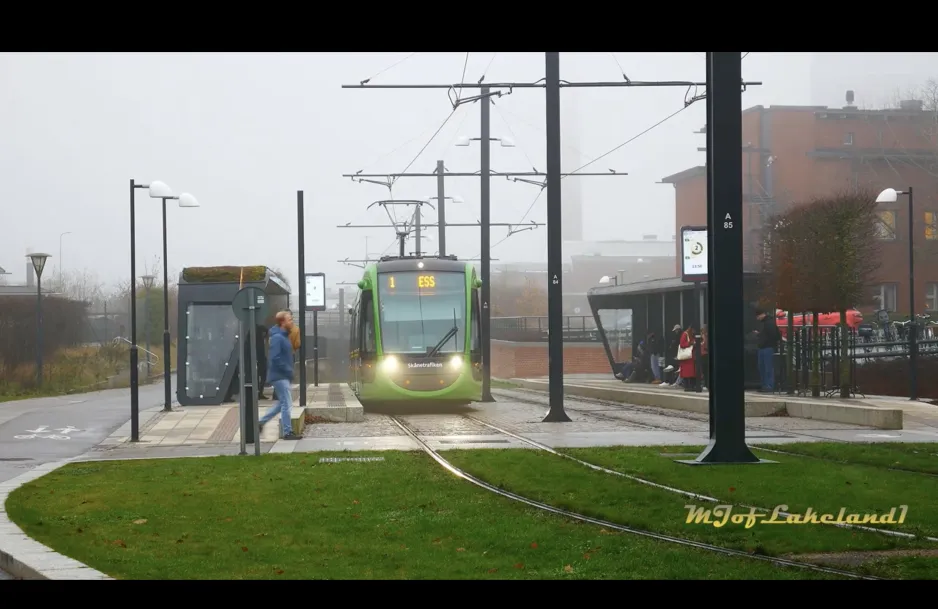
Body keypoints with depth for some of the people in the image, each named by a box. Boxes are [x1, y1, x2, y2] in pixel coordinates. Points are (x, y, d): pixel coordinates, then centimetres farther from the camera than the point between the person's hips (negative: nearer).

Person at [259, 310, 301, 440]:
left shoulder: (284, 337, 13)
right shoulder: (277, 338, -17)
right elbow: (275, 358, -23)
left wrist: (289, 371, 9)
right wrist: (289, 371, -18)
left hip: (283, 376, 10)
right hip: (279, 376, -10)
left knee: (282, 403, 16)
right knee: (287, 404, -6)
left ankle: (261, 422, 23)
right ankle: (288, 432, 0)